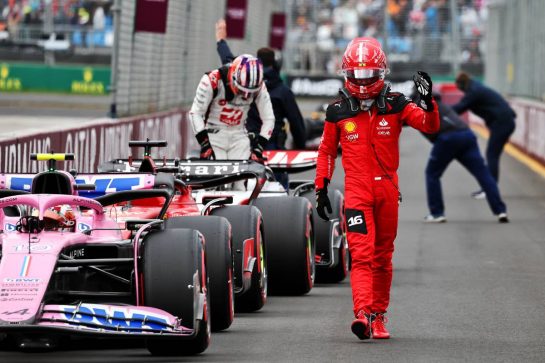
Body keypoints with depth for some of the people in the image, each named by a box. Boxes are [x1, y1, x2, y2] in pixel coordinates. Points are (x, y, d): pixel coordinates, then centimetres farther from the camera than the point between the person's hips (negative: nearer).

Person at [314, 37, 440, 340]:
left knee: (383, 256, 10)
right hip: (356, 190, -1)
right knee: (362, 254, -16)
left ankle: (379, 315, 21)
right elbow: (327, 151, 12)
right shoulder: (338, 111, 3)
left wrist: (428, 101, -28)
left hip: (388, 189, 1)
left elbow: (431, 126, -9)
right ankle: (363, 314, -26)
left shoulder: (395, 105, 1)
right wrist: (321, 189, 9)